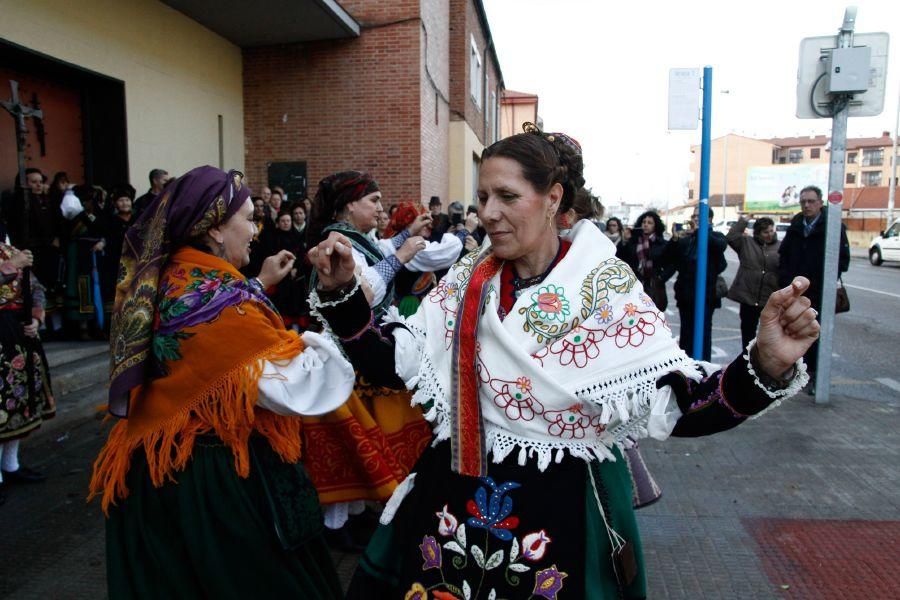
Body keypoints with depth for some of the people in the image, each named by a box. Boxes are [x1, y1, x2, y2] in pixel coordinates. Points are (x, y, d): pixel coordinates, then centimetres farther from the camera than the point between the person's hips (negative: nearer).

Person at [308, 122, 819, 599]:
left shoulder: (606, 290, -13)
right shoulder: (467, 281, -2)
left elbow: (683, 408, -16)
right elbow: (387, 363, -3)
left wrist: (767, 365, -33)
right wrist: (341, 289, -14)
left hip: (561, 510, -2)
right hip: (455, 500, 3)